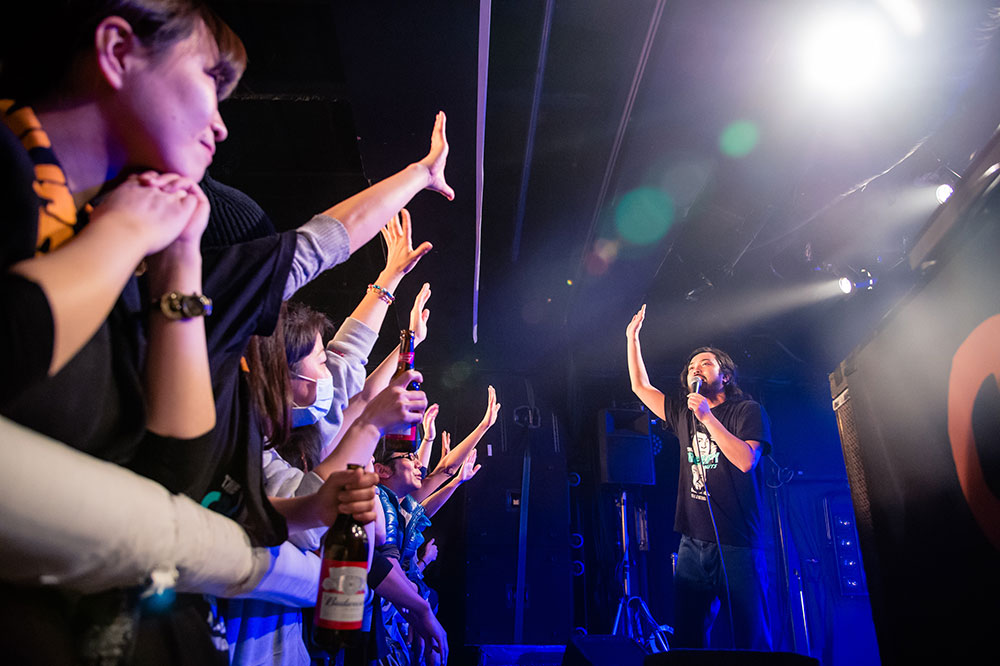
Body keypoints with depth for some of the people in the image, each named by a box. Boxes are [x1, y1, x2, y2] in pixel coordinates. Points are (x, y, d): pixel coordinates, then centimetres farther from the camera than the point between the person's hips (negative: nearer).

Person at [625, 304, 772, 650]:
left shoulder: (747, 411, 2)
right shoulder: (684, 413, 17)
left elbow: (746, 460, -14)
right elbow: (640, 386, 23)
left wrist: (708, 417, -15)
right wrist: (633, 337, 24)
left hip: (737, 544, -5)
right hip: (693, 544, 5)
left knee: (751, 641, -3)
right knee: (686, 641, 4)